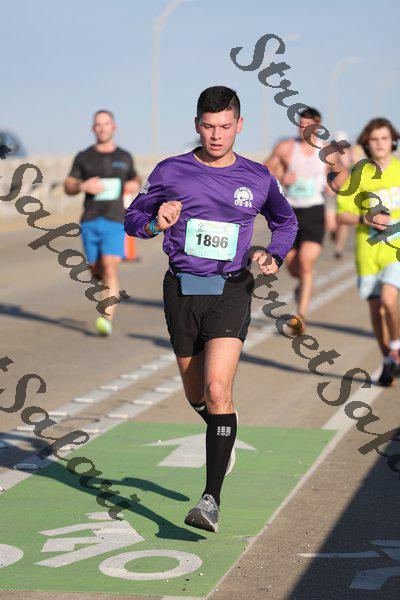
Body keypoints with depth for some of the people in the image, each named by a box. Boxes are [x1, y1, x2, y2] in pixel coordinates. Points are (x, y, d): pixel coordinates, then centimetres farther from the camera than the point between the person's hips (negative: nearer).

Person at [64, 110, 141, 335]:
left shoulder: (124, 157, 11)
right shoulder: (83, 157, 7)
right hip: (90, 221, 2)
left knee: (110, 267, -17)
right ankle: (111, 291, 42)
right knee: (97, 270, 9)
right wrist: (83, 186, -11)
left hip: (115, 219, -2)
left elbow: (135, 179, 27)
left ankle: (108, 319, -24)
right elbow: (68, 187, 10)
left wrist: (135, 185, 3)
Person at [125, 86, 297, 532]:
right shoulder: (171, 172, 1)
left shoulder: (258, 178, 3)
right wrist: (156, 223, -14)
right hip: (182, 291, 2)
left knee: (217, 391, -18)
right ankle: (222, 433, 47)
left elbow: (285, 221, 21)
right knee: (197, 397, 12)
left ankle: (212, 499, -17)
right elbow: (133, 218, 9)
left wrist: (274, 257, 2)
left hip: (230, 293, -2)